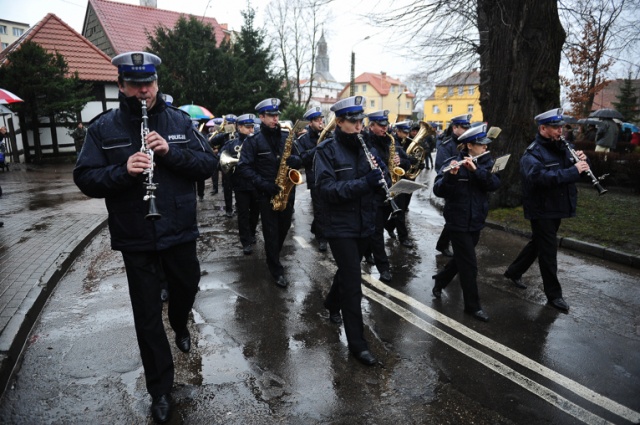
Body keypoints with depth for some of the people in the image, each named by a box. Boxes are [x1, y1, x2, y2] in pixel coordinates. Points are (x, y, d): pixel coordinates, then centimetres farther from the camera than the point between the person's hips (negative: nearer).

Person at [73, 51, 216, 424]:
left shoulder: (180, 121, 0)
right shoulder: (103, 128, -2)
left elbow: (209, 164, -5)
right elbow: (85, 180, -6)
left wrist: (171, 152, -21)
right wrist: (122, 171, -25)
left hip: (181, 232, 2)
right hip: (135, 239, -1)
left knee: (187, 287, 22)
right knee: (147, 316, 7)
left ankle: (180, 325, 59)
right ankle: (161, 390, 25)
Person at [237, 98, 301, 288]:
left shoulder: (287, 137, 6)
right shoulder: (253, 141, -6)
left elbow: (301, 158, 10)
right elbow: (243, 167, -11)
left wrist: (296, 160, -15)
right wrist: (263, 183, -22)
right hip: (267, 194, -4)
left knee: (284, 228, 16)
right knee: (271, 233, 2)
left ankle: (273, 256, 41)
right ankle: (276, 269, 15)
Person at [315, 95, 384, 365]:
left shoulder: (365, 147, 7)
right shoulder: (326, 150, -10)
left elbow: (375, 183, 13)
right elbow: (326, 189, -22)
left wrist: (378, 179, -12)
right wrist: (363, 183, -31)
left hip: (364, 225, 6)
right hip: (340, 227, -6)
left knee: (348, 271, 22)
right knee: (353, 283, -5)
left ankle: (332, 304, 51)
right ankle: (357, 343, 7)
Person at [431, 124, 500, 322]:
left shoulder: (486, 163, 3)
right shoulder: (453, 163, -12)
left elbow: (494, 184, -13)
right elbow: (438, 190, -21)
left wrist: (475, 169, -27)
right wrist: (450, 175, -39)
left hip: (476, 222, 6)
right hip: (458, 222, -6)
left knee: (462, 258, 20)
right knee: (469, 264, -1)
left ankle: (440, 280, 44)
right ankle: (473, 305, 14)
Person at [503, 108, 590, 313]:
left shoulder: (561, 148, 10)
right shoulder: (532, 153, -16)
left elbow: (576, 169, 12)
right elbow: (540, 177, -33)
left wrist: (581, 161, -9)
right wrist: (573, 171, -35)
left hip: (556, 208, 8)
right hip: (541, 210, -8)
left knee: (538, 244, 18)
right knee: (548, 250, -1)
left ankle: (513, 272, 37)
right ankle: (554, 294, 12)